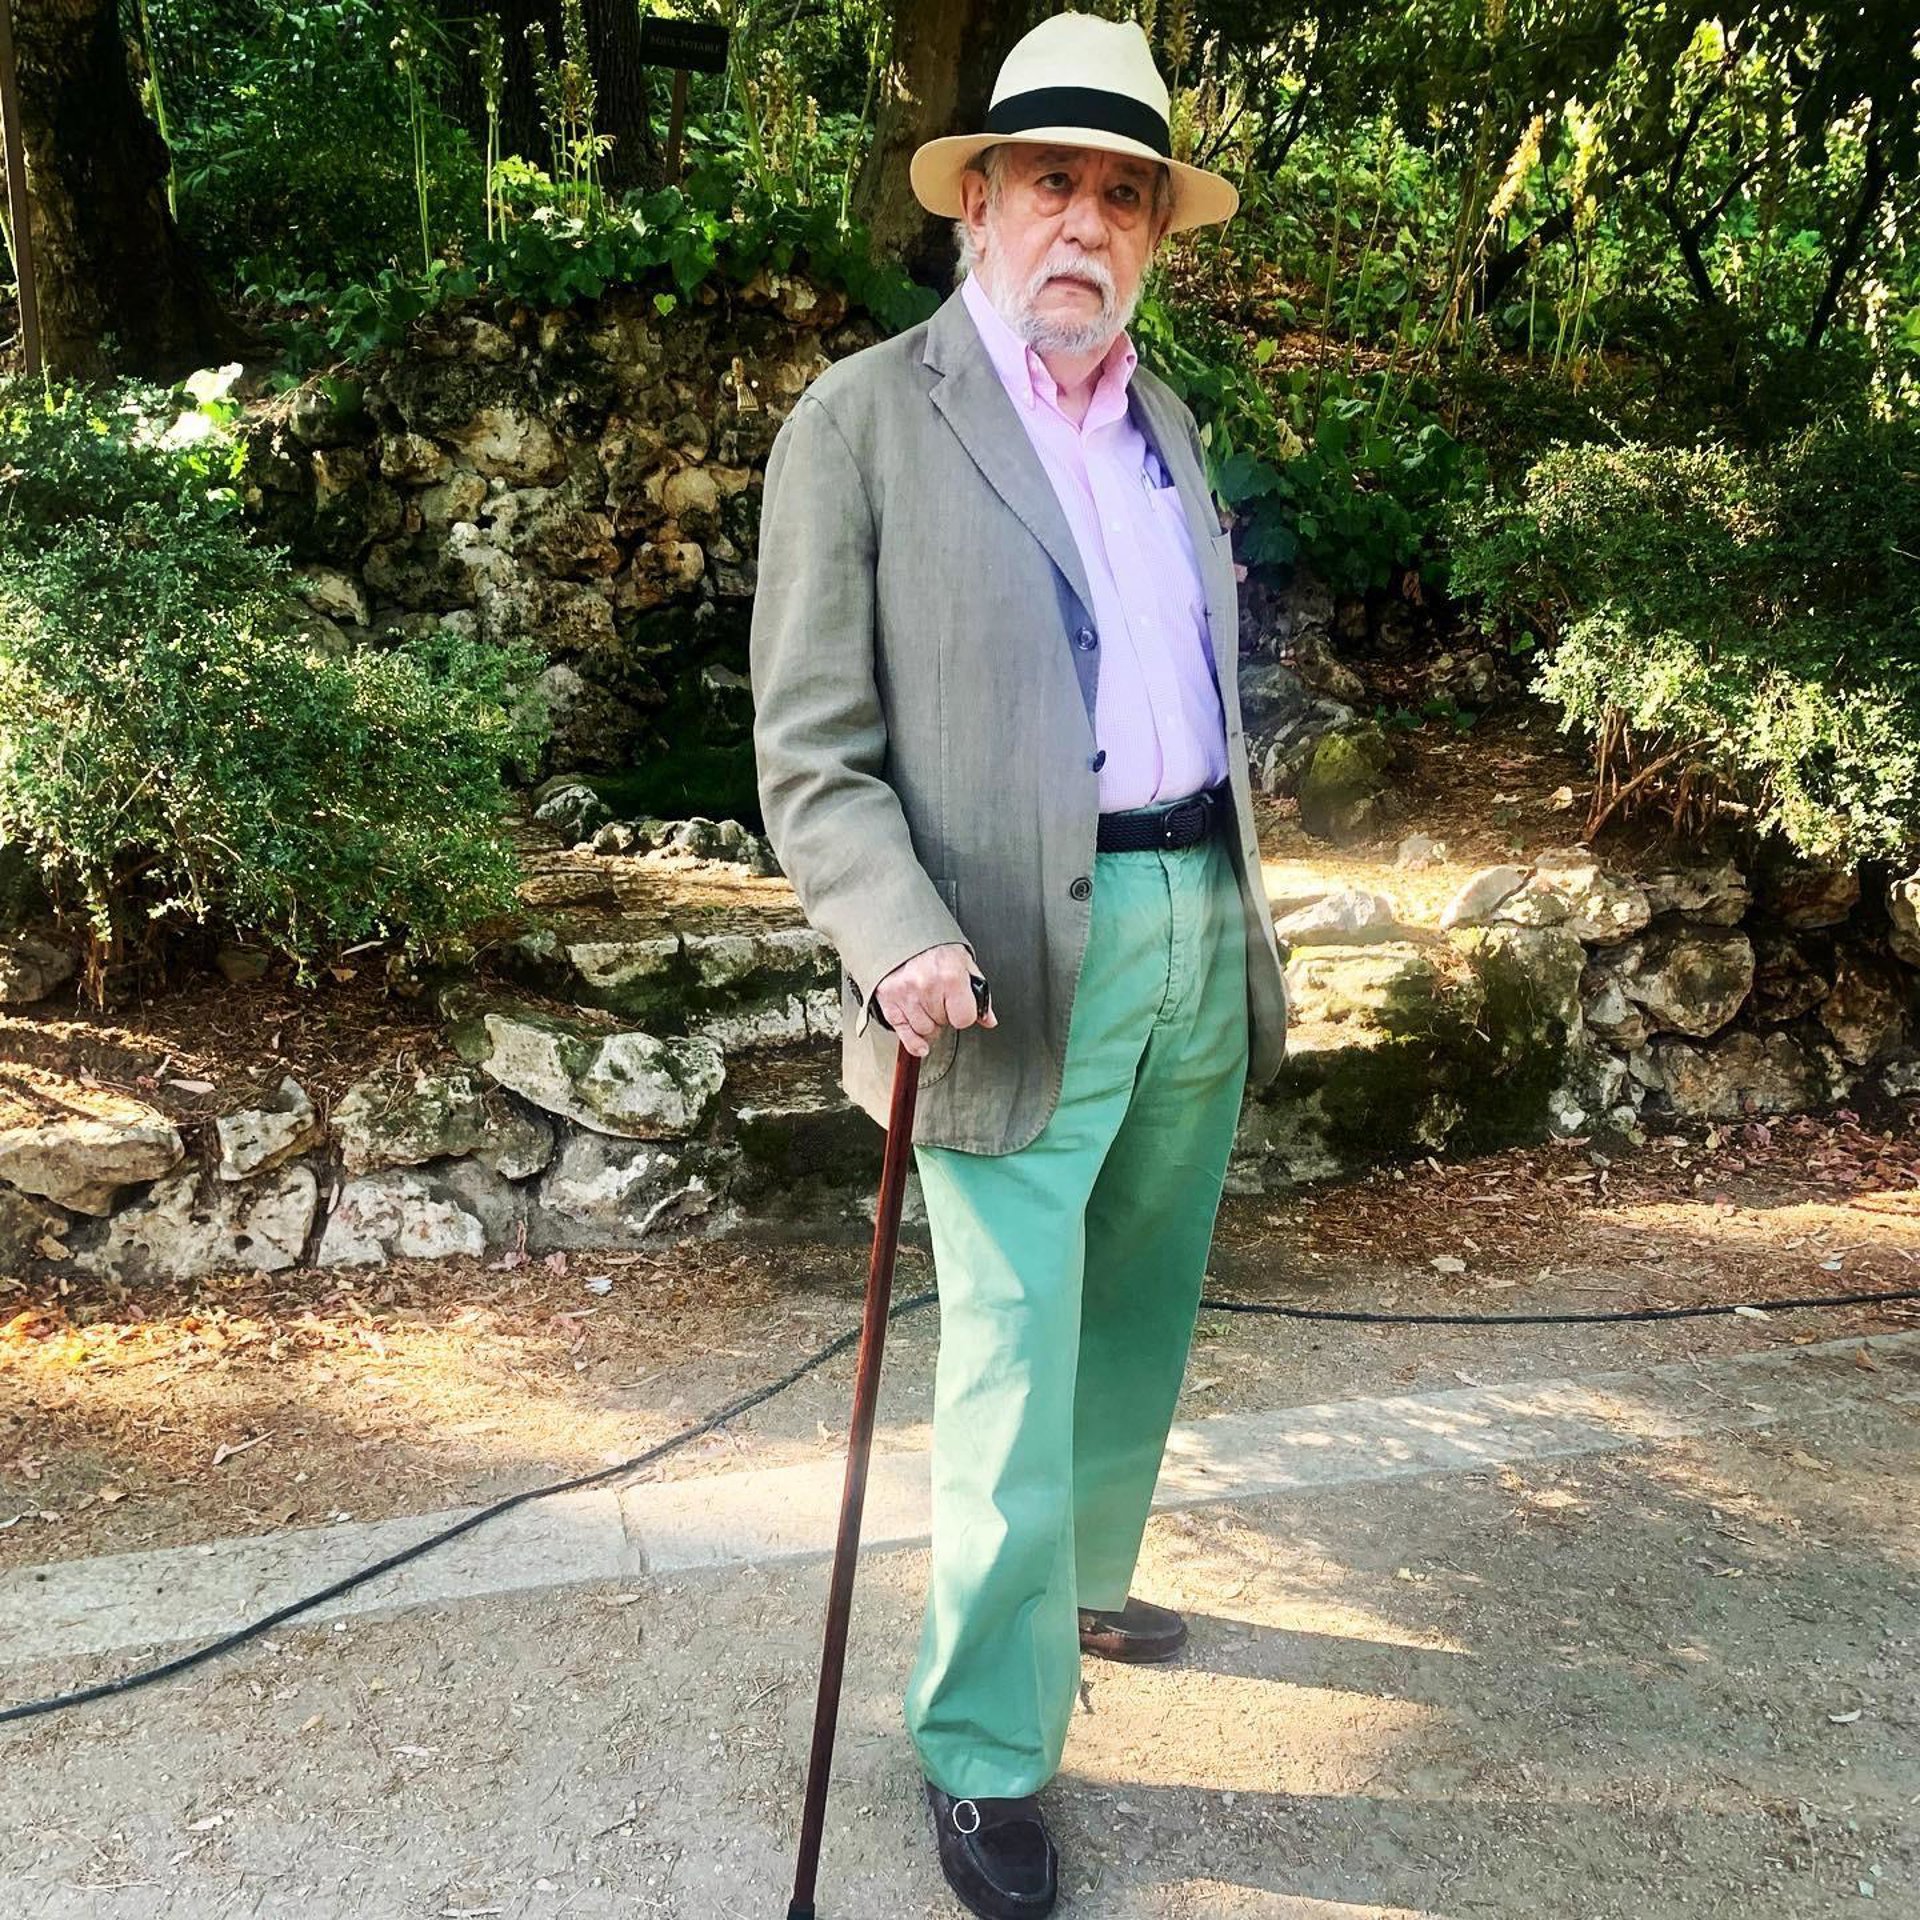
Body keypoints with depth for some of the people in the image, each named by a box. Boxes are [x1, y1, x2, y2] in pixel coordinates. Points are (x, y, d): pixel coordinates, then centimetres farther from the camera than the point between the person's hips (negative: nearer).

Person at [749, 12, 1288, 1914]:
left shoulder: (1161, 420, 15)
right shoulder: (863, 419, -5)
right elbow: (812, 747, -10)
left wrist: (1240, 908, 19)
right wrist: (897, 939, -24)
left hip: (1202, 929, 7)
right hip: (1016, 961, -7)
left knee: (1138, 1321, 19)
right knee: (1013, 1371, 0)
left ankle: (1082, 1587, 44)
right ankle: (985, 1751, 20)